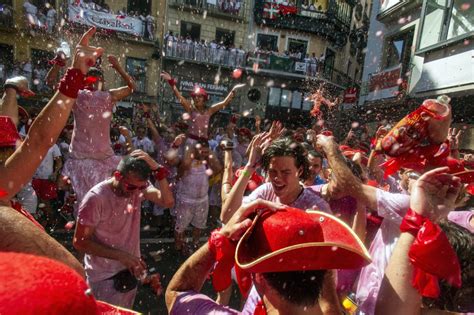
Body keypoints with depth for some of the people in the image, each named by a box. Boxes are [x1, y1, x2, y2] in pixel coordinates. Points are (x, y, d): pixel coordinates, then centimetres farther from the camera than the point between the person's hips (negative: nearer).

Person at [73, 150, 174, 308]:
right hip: (104, 276, -5)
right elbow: (80, 242, -19)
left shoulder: (139, 187, -12)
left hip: (130, 269, 6)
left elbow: (168, 201, -24)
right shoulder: (96, 198, -26)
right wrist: (121, 255, -25)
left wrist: (157, 169, -33)